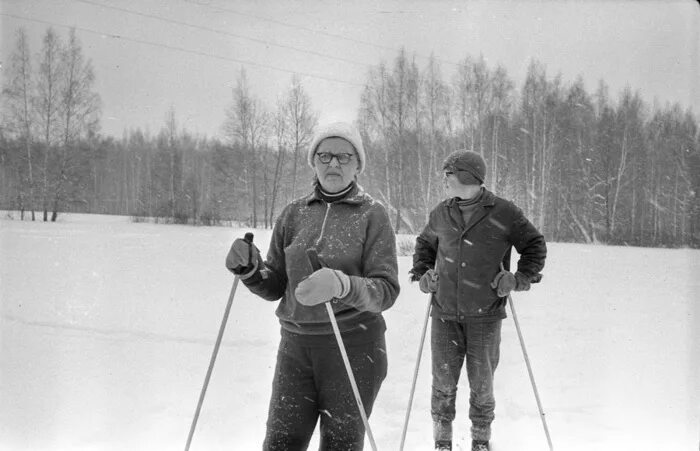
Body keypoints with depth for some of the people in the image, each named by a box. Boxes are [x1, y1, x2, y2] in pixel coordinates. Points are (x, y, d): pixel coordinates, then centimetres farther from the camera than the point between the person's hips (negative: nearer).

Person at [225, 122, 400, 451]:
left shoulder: (372, 214, -3)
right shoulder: (293, 214, 8)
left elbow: (387, 290, -12)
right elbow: (275, 287, 10)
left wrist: (340, 284, -30)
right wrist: (249, 269, -12)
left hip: (354, 346, -3)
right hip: (296, 345, 3)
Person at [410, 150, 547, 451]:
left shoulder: (503, 213, -4)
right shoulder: (441, 214, 7)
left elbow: (535, 246, 5)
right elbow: (424, 243, 26)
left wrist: (520, 279, -6)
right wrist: (422, 272, 10)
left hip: (485, 316, -2)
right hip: (445, 314, 3)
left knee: (482, 383, 5)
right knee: (443, 381, 2)